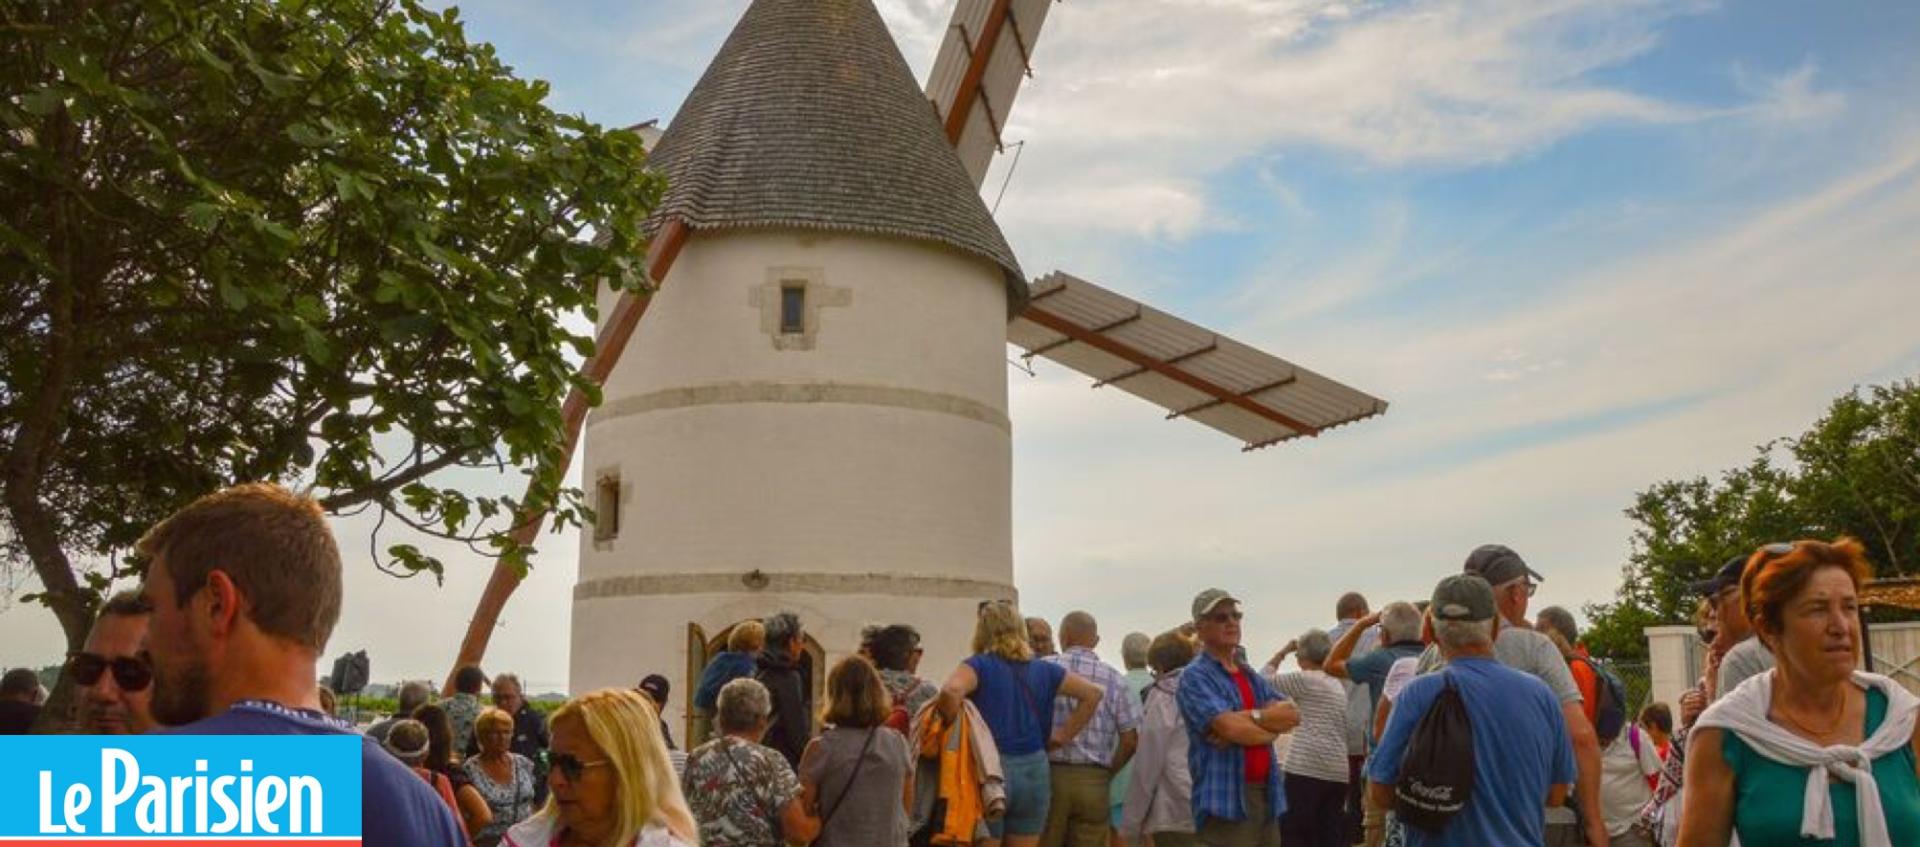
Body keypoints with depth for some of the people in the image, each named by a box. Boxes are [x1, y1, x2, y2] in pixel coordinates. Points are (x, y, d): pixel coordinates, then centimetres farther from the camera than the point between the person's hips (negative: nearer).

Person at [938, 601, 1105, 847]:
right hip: (1034, 771, 4)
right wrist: (1066, 733, 11)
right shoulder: (1042, 671, 9)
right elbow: (1093, 693, 11)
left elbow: (951, 691, -26)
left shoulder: (979, 666, -6)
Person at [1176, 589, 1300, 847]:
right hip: (1225, 801, -8)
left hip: (1266, 796, 8)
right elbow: (1230, 727, -19)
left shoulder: (1252, 676, 19)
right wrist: (1271, 718, -5)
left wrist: (1250, 718, -13)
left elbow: (1291, 713, 3)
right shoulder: (1195, 677, -6)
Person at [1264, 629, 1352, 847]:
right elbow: (1342, 730, 21)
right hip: (1337, 771, 8)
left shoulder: (1304, 679, -3)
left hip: (1306, 768, -8)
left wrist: (1281, 654, 13)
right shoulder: (1338, 686, 21)